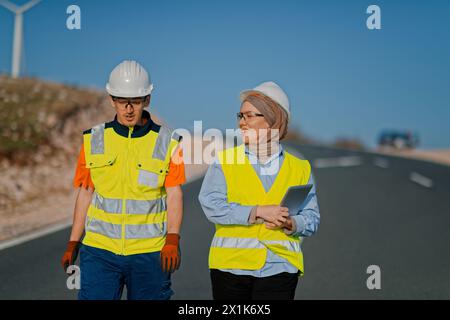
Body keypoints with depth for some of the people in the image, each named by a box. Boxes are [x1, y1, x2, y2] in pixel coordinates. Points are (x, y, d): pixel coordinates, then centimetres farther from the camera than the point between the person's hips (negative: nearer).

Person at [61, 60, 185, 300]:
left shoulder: (167, 142, 0)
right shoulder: (93, 140, 5)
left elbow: (174, 195, -2)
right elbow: (85, 193, 11)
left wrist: (172, 240, -15)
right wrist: (73, 243, 10)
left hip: (149, 253, -1)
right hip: (99, 249, 1)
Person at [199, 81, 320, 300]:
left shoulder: (300, 168, 8)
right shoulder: (225, 160, 5)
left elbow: (311, 219, 7)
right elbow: (211, 205, -8)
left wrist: (290, 223, -14)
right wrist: (258, 212, -15)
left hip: (279, 268, 0)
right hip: (231, 265, 0)